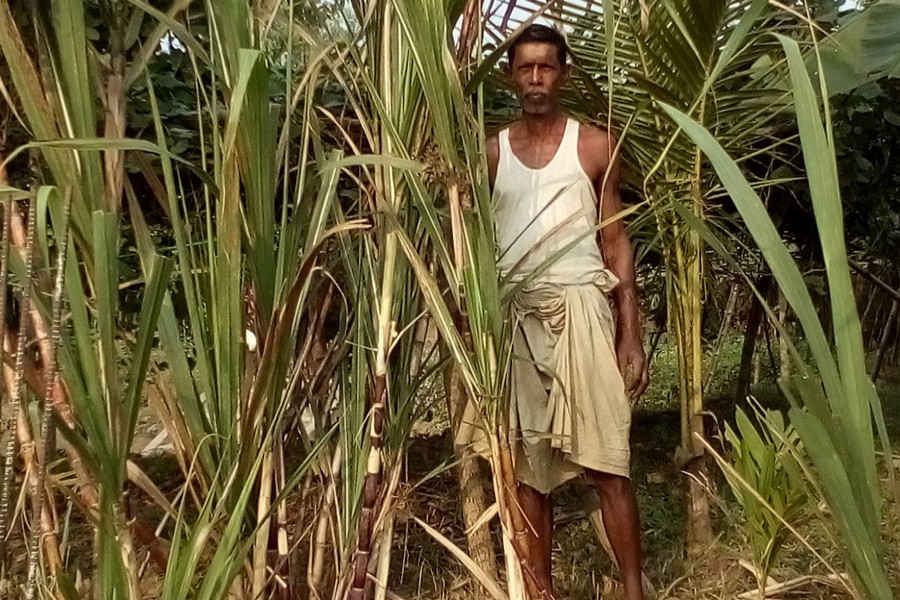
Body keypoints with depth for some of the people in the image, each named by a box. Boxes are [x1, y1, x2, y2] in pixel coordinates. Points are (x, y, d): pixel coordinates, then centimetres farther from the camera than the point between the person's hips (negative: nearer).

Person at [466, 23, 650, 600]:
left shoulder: (595, 146, 6)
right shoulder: (491, 152, 12)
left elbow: (616, 241, 5)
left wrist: (632, 334, -3)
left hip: (578, 307, -2)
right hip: (514, 315, 3)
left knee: (605, 460, -6)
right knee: (526, 463, 8)